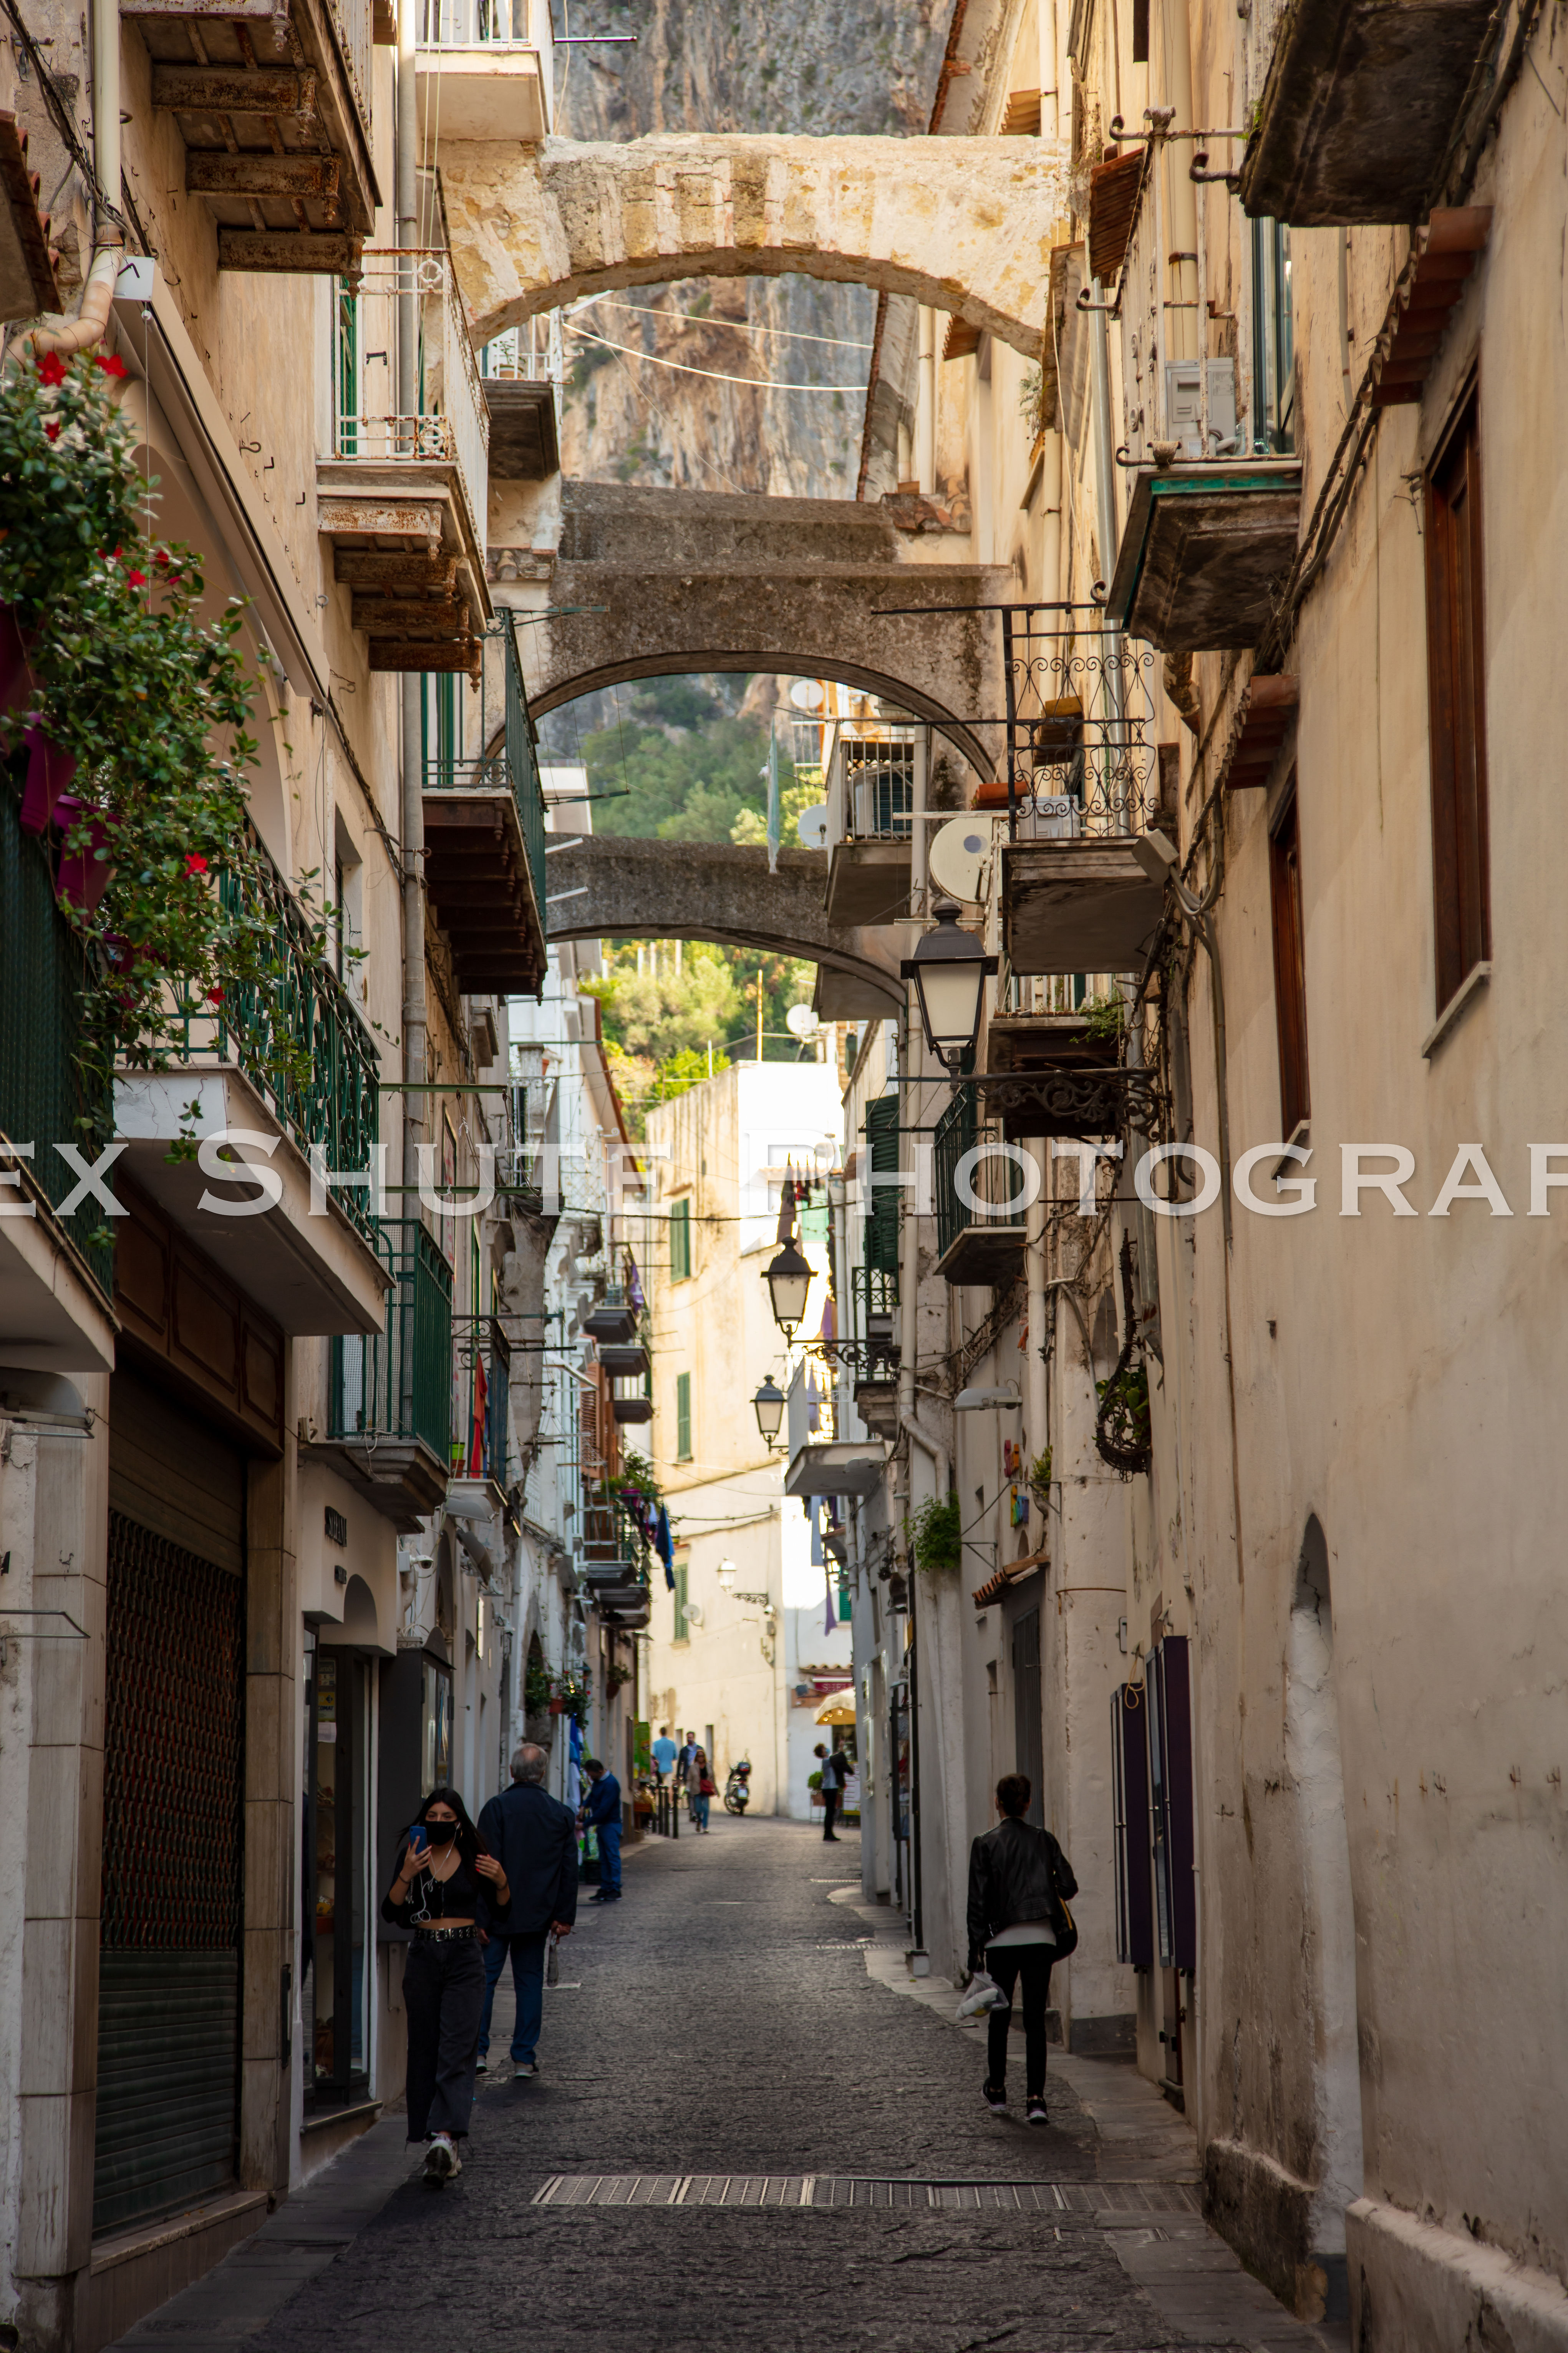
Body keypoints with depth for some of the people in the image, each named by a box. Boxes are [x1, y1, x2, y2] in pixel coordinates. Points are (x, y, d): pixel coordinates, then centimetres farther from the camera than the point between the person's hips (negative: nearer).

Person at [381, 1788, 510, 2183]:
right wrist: (406, 1876, -18)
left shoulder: (474, 1860, 3)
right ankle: (444, 2148, 11)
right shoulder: (413, 1857, 4)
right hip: (423, 1958, 2)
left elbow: (500, 1912, 11)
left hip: (465, 1960, -2)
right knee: (425, 2050, 3)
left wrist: (501, 1883, -9)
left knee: (456, 2050, -13)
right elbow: (390, 1913, -3)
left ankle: (444, 2138, -26)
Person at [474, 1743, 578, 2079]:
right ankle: (525, 2058, 8)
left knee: (484, 1979, 3)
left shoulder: (497, 1808, -9)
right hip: (537, 1913, 3)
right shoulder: (562, 1814, 3)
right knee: (530, 1982, 8)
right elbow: (570, 1871, 5)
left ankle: (477, 2050, -3)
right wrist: (564, 1916, 9)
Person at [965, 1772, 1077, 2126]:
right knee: (1036, 2020, 1)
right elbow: (1068, 1886, 1)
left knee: (999, 2017, 14)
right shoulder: (1044, 1841, 2)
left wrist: (975, 1948, -2)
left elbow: (978, 1900, -6)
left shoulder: (986, 1844, -4)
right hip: (1041, 1938, 1)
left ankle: (997, 2092, 25)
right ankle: (1035, 2099, -7)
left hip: (1002, 1940, -1)